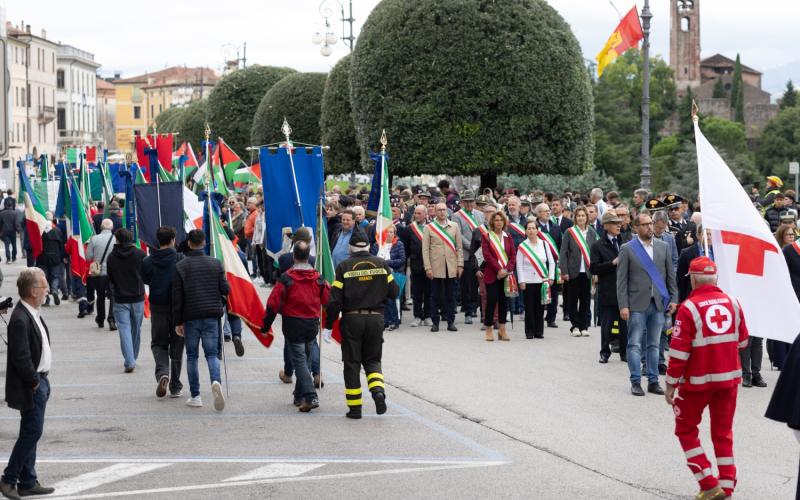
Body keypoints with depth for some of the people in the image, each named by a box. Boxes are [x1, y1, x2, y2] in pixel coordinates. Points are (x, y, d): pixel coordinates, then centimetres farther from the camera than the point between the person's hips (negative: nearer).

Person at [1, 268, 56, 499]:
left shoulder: (34, 313, 9)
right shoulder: (20, 320, -23)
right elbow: (21, 358, -24)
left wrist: (43, 378, 12)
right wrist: (34, 382, -14)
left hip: (39, 381, 10)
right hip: (30, 387, -10)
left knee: (30, 433, 14)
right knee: (32, 432, -5)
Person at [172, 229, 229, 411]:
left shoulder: (180, 266, -3)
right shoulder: (216, 264, 1)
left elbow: (177, 297, -3)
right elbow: (226, 290, 0)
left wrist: (177, 322, 2)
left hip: (190, 317, -1)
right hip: (212, 316, 1)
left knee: (192, 356, 9)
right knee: (212, 353, 6)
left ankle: (195, 396, 8)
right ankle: (216, 381, -24)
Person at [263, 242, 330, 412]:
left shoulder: (286, 278, -11)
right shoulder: (318, 278, 1)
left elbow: (273, 304, -12)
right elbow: (328, 301, 4)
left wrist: (266, 325, -2)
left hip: (293, 325, -4)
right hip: (312, 325, 4)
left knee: (299, 361, -5)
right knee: (306, 359, 18)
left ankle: (310, 397, -20)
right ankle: (299, 396, 26)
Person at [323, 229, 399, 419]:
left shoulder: (344, 267, -5)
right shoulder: (381, 264, 2)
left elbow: (335, 300, -8)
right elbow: (394, 292, 3)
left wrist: (328, 326, -2)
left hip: (351, 319, -2)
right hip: (376, 318, 2)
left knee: (352, 363, 7)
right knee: (372, 359, 16)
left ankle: (354, 407, 7)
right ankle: (378, 390, -12)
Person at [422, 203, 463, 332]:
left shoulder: (454, 227, 10)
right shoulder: (429, 228, 3)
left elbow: (459, 247, 10)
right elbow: (425, 249, 0)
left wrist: (460, 265, 2)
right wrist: (428, 268, -7)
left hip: (451, 267, 2)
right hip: (436, 268, -2)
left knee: (450, 296, 4)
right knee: (435, 296, 2)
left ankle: (451, 322, 9)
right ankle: (435, 322, 8)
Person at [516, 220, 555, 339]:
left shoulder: (544, 244, 6)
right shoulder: (522, 247, 0)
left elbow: (551, 262, 10)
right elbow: (519, 265, -1)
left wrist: (551, 277, 3)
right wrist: (521, 281, -7)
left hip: (542, 280, 2)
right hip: (528, 281, -2)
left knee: (540, 307, 3)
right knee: (529, 307, -1)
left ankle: (539, 331, 10)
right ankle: (529, 332, 5)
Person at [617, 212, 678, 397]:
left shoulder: (663, 247, 9)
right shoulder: (628, 249, -2)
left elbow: (670, 275, 11)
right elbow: (621, 280, -4)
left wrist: (673, 299, 4)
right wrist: (623, 305, -10)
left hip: (658, 303, 3)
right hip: (637, 305, -3)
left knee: (654, 345, 9)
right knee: (635, 345, -1)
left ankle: (653, 381, 14)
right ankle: (635, 382, 4)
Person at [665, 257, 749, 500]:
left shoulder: (688, 308, -15)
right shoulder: (733, 303, -1)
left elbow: (679, 352, -15)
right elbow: (742, 342, 11)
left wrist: (671, 384, -6)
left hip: (698, 380, -4)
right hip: (729, 378, 4)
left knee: (686, 430, 12)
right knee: (723, 432, 16)